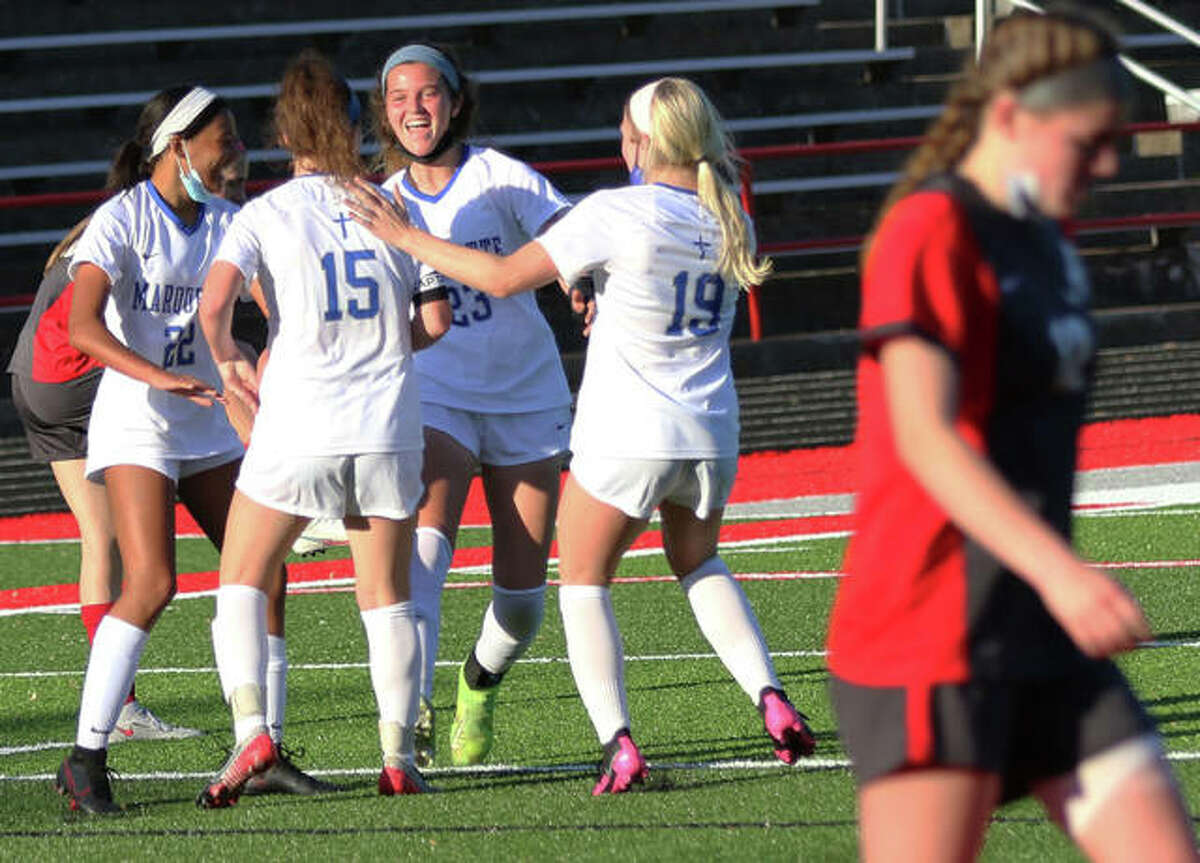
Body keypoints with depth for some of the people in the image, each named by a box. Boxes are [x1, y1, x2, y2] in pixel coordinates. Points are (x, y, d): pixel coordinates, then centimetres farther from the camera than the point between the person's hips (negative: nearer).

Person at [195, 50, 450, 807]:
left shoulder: (268, 214, -4)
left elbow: (214, 303, -17)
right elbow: (435, 322, 2)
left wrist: (230, 361, 3)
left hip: (299, 427, -2)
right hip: (389, 425, 2)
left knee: (242, 580, 10)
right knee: (387, 595, 12)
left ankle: (252, 729, -9)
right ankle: (398, 754, 4)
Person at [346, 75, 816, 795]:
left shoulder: (616, 214, -18)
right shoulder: (730, 219, 0)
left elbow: (505, 277, -16)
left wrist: (404, 236, -7)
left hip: (625, 437, -5)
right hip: (711, 433, 5)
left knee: (584, 583, 10)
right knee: (699, 563, 29)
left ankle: (619, 743, -8)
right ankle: (770, 696, 10)